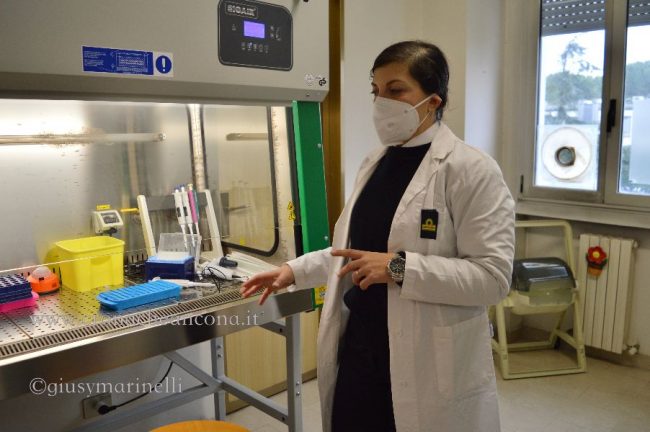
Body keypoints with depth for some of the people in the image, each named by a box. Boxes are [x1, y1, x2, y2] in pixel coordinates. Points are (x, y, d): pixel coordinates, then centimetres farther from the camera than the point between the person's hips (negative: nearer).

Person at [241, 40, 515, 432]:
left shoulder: (471, 169, -13)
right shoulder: (375, 163, 9)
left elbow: (493, 275, -18)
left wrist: (400, 267, -25)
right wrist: (295, 270, 13)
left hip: (431, 365, -6)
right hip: (359, 348, 6)